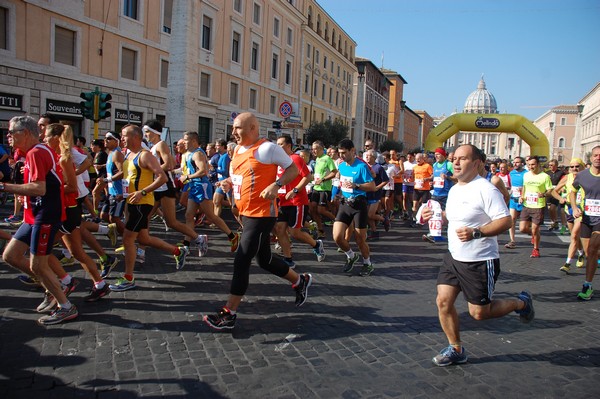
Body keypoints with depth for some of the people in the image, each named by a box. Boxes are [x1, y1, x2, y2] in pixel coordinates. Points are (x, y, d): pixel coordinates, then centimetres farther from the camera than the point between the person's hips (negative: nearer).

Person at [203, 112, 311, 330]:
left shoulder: (267, 148, -13)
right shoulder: (238, 150, 11)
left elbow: (293, 169, -7)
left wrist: (276, 185, -22)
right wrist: (227, 182, 6)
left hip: (262, 215, -9)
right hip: (246, 213, 9)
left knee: (241, 261, -8)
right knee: (264, 259, 18)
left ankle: (229, 314, 3)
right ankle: (300, 281, 39)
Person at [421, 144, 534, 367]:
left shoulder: (485, 189, -17)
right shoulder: (454, 189, 9)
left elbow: (505, 221, -21)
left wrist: (476, 232, -32)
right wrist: (436, 215, 7)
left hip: (480, 262, -7)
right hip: (454, 257, 8)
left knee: (479, 313, 3)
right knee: (443, 301, 1)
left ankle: (521, 303, 30)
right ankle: (456, 350, 20)